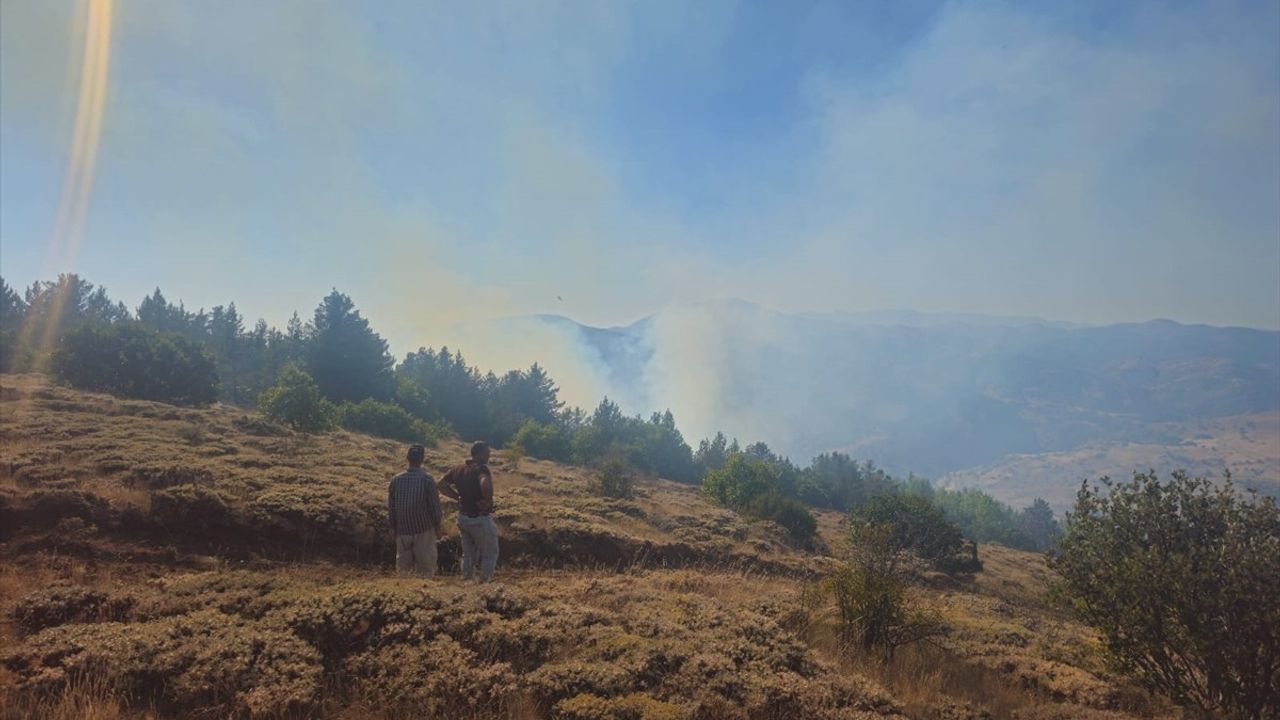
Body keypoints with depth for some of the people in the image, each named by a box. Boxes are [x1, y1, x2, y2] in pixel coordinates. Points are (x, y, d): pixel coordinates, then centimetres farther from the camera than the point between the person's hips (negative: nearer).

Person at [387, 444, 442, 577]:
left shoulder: (396, 480, -4)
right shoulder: (428, 480, -13)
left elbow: (390, 507, 2)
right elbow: (435, 506, -10)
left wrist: (394, 527, 15)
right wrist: (437, 524, 7)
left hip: (402, 531, 3)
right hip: (423, 531, -3)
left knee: (403, 568, 13)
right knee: (426, 569, 7)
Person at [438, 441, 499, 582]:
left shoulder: (459, 469, 5)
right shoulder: (481, 469, -19)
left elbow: (442, 484, 10)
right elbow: (485, 484, -40)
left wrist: (458, 497, 7)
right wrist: (488, 501, -24)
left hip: (462, 517, 7)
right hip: (480, 519, -7)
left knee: (468, 554, 21)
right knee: (490, 554, 9)